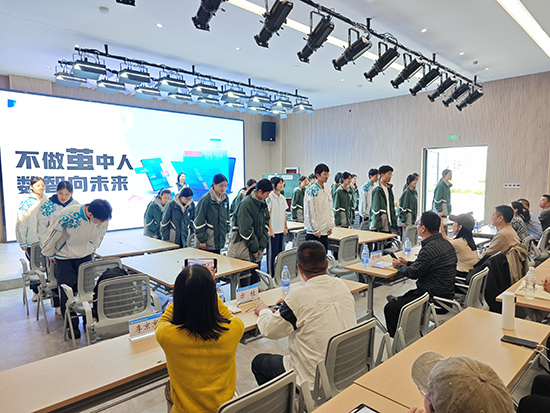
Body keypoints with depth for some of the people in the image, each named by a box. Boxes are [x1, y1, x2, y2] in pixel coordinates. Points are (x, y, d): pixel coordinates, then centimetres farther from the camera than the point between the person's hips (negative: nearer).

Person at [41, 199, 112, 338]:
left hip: (85, 256, 2)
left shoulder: (103, 220, -20)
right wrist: (50, 254, -1)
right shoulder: (68, 216, -32)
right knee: (67, 291, -2)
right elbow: (53, 233, -14)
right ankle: (72, 325, 14)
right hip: (64, 257, -2)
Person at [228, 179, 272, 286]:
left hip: (257, 249, 7)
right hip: (244, 248, -7)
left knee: (255, 279, 13)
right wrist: (254, 248, -13)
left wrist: (261, 246, -1)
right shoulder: (246, 203, -17)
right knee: (245, 281, -1)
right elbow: (245, 229, -19)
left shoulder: (263, 203, 7)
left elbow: (266, 225, 8)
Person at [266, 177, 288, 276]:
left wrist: (286, 227, 12)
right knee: (272, 253, -1)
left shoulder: (282, 198, 11)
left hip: (281, 230, 7)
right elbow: (267, 215, -13)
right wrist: (270, 230, -15)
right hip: (273, 230, -7)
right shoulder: (269, 198, -11)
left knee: (280, 252, 12)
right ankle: (271, 275, 8)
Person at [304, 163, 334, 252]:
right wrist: (315, 230, -15)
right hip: (314, 233, -8)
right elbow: (309, 212, -16)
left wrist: (331, 226, 11)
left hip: (325, 231, 8)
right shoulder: (311, 191, -13)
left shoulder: (327, 190, 12)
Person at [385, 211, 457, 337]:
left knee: (390, 308, -4)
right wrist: (407, 264, 17)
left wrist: (398, 265, 3)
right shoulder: (446, 243, 5)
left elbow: (413, 273, -15)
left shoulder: (430, 249, -26)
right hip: (446, 295, 10)